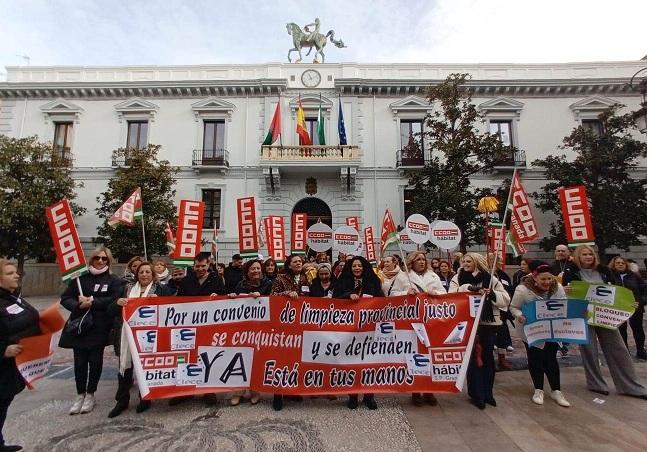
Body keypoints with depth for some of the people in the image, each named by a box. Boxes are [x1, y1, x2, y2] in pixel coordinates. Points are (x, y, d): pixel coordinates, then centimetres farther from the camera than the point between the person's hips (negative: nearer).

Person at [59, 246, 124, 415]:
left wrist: (92, 302, -19)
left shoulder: (114, 280, -1)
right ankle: (80, 395, 26)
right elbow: (65, 298, 3)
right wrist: (78, 305, -16)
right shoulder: (80, 277, 4)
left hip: (100, 327, -2)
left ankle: (90, 395, 25)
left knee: (95, 361, 6)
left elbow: (115, 300, -13)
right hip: (79, 325, 2)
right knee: (79, 362, 7)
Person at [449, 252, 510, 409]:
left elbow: (505, 299, 3)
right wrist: (469, 288, -22)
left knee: (487, 356, 12)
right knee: (473, 357, 4)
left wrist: (492, 294, -15)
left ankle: (487, 392, 29)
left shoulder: (491, 279, 4)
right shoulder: (458, 278, 3)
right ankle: (476, 394, 18)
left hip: (488, 322, 2)